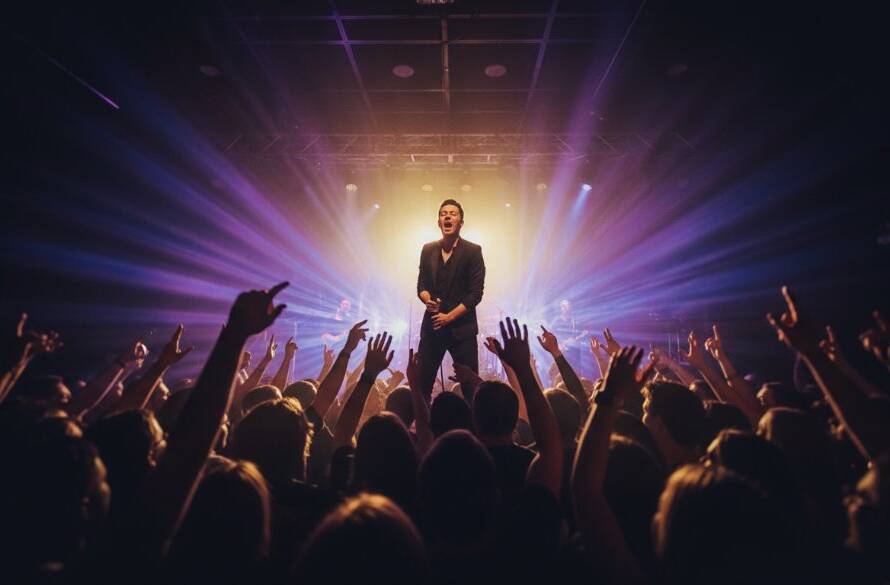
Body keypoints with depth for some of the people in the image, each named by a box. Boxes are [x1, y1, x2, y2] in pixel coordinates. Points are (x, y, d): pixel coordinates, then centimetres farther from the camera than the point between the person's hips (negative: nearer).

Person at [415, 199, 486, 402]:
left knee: (470, 387, 1)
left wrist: (449, 317, -12)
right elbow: (421, 285, 12)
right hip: (432, 326, 4)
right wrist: (427, 299, -11)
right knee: (421, 384, 5)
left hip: (462, 328, -3)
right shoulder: (428, 250, 9)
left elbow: (476, 293, -7)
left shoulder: (473, 251, -3)